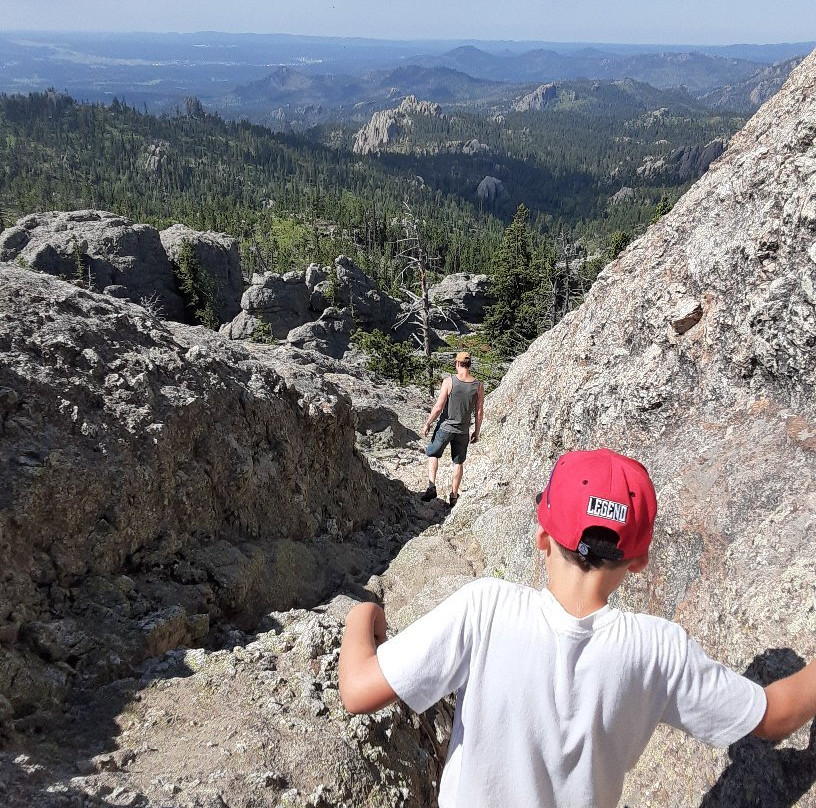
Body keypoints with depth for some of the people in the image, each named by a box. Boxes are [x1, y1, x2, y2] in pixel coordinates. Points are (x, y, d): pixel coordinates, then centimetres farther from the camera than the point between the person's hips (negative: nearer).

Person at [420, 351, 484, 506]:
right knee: (458, 462, 16)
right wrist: (476, 431, 12)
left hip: (445, 427, -2)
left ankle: (431, 486, 4)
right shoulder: (478, 386, -7)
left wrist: (427, 424, -2)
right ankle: (454, 496, 22)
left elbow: (438, 407, -15)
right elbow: (479, 411, -1)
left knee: (432, 454, 19)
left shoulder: (449, 382, -16)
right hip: (463, 430, 2)